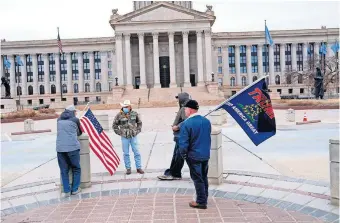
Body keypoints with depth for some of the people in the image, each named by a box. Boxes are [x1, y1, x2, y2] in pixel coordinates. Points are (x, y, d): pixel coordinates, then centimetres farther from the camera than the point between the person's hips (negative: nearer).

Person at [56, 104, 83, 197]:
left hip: (60, 148, 3)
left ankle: (66, 191, 12)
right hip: (72, 147, -3)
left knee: (64, 170, 10)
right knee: (76, 169, 11)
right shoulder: (75, 119, 5)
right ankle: (75, 189, 15)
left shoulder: (59, 120, 16)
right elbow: (79, 133, 17)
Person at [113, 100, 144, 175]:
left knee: (136, 152, 3)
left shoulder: (134, 114, 0)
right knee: (126, 153, 6)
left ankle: (139, 168, 13)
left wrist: (138, 131, 6)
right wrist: (119, 132, 0)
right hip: (124, 137, -1)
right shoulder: (119, 115, -5)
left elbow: (139, 123, 15)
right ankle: (128, 168, 17)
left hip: (133, 136, 1)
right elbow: (114, 125, 5)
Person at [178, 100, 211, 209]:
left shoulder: (186, 124, -19)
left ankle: (201, 202, 15)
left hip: (194, 156, -6)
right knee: (204, 177, 19)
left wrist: (184, 154, -4)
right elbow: (208, 137, 10)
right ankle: (204, 199, 32)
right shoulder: (207, 121, 1)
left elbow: (183, 143, -20)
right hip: (206, 155, 6)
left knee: (197, 179, 6)